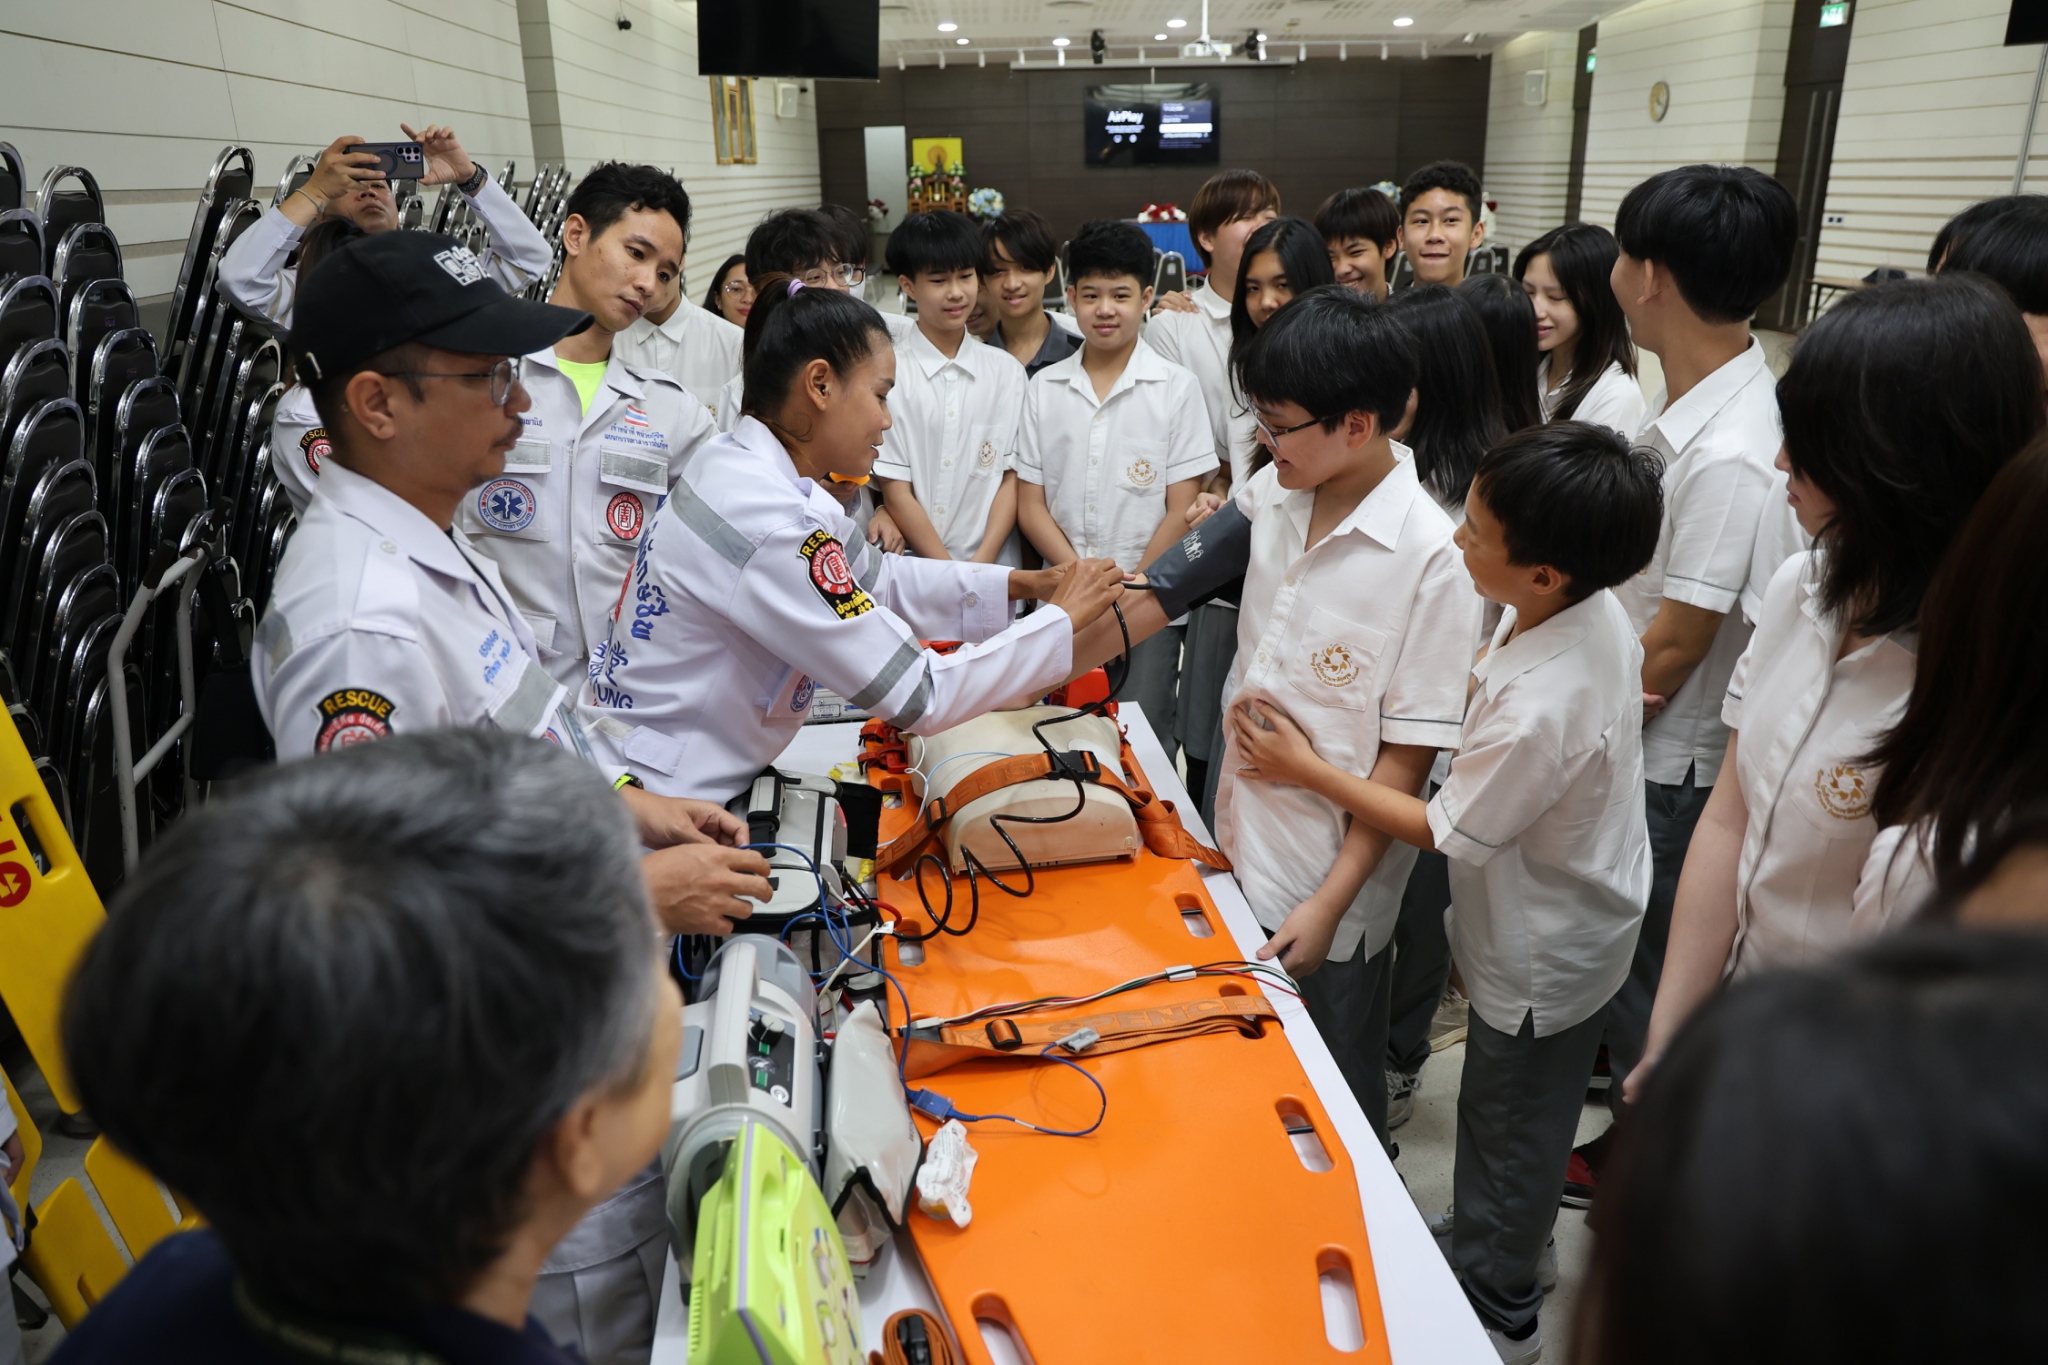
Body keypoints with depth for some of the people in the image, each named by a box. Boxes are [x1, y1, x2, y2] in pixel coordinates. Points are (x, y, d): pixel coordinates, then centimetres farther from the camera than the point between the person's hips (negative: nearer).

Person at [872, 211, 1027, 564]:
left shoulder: (1006, 370, 6)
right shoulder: (889, 373, -3)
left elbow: (1012, 478, 4)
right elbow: (896, 493, -5)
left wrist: (981, 564, -9)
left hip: (995, 566, 2)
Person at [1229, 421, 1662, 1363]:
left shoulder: (1539, 711, -40)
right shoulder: (1594, 606, -14)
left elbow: (1443, 831, -23)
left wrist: (1307, 771, -18)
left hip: (1542, 957, -8)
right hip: (1571, 911, 8)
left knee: (1506, 1126, 16)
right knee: (1523, 1116, 29)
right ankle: (1497, 1245, 54)